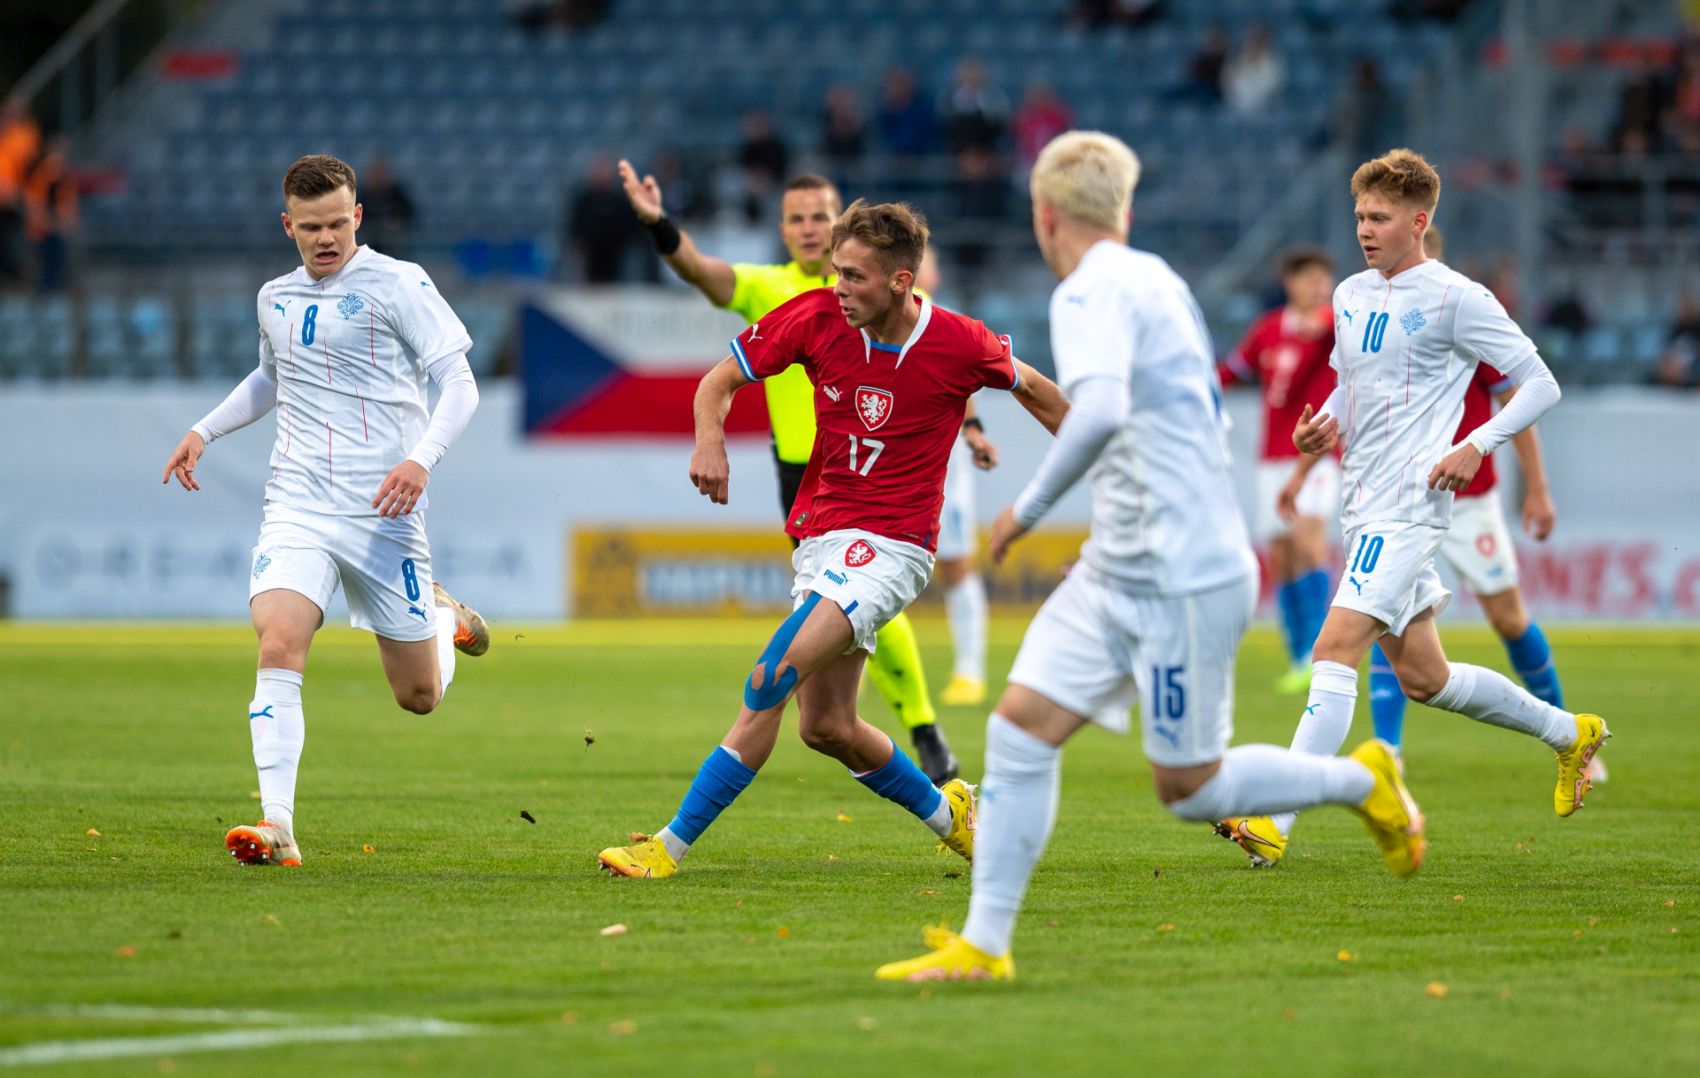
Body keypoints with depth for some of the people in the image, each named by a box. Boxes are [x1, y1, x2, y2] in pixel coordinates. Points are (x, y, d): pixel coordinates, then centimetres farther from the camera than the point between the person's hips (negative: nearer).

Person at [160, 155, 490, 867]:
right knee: (278, 646, -23)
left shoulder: (398, 285, -4)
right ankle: (277, 826, -25)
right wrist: (205, 431, 26)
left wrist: (421, 460, -23)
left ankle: (442, 618, 42)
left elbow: (459, 384, -8)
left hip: (383, 510, -3)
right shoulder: (276, 299, 13)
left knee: (420, 696, 6)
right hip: (298, 506, 3)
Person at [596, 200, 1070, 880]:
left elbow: (1029, 387, 12)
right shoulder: (816, 318, -4)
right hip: (819, 536, 6)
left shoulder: (958, 344, -10)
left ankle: (672, 846, -21)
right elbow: (721, 381, 5)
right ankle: (946, 812, 34)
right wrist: (710, 438, -16)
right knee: (826, 727, 8)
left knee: (772, 679, -21)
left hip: (890, 545, -6)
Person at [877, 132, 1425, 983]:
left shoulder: (1093, 291, -16)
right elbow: (1199, 419, 23)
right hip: (1118, 569, 10)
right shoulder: (1155, 280, 14)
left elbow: (1102, 410, -34)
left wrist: (1029, 508, -24)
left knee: (1188, 787, 0)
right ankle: (982, 945, 0)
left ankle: (1360, 781, 20)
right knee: (1019, 728, 0)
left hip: (1181, 578, -10)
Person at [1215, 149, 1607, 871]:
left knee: (1336, 646, -20)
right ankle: (1570, 734, 34)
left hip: (1409, 505, -9)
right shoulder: (1350, 296, 14)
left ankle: (1274, 823, -26)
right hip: (1362, 506, 9)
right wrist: (1324, 428, 5)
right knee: (1422, 678, 14)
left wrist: (1476, 446, -17)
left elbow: (1541, 385, -5)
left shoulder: (1454, 298, -8)